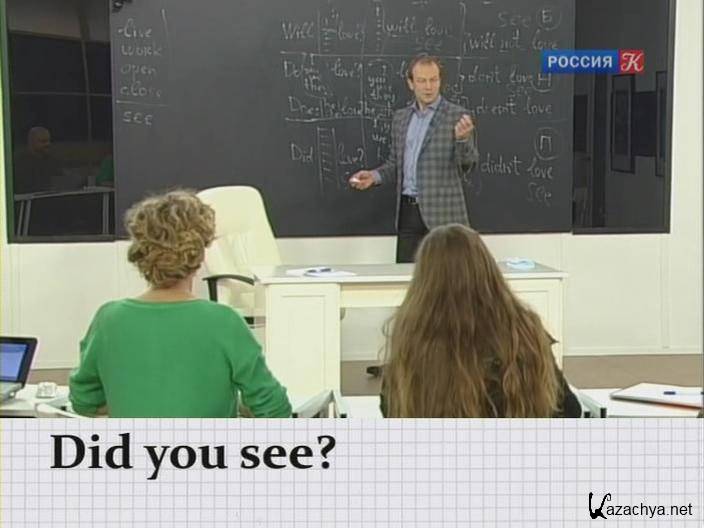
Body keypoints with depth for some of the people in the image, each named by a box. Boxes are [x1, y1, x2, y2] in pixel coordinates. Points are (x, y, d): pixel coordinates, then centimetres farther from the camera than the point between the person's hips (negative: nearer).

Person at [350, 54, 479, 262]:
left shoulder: (457, 116, -2)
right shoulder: (400, 117, 13)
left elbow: (468, 164, -6)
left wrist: (462, 138, -24)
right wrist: (374, 176, 1)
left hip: (442, 213, -5)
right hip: (408, 210, 5)